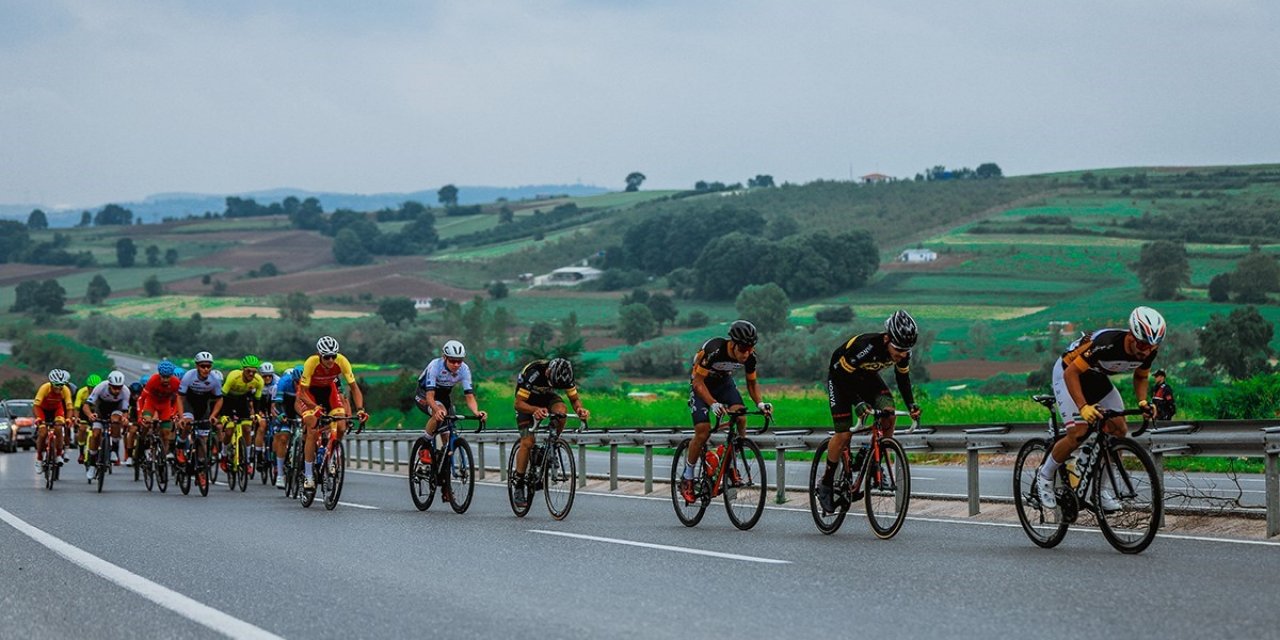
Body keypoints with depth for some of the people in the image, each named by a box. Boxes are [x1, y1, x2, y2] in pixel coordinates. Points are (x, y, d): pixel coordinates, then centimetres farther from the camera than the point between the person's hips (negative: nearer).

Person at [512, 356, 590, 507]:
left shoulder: (564, 376, -25)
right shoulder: (533, 374, -37)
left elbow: (575, 399, -14)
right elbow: (518, 403, -35)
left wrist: (580, 409, -37)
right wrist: (536, 410, -54)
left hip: (546, 396, 3)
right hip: (526, 400, -3)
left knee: (560, 410, -31)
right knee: (527, 441, -17)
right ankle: (518, 482, -7)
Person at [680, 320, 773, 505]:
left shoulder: (749, 356, -21)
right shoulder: (713, 350, -36)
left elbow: (752, 382, -4)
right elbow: (698, 383, -31)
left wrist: (760, 403, -23)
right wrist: (714, 404, -45)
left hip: (724, 383, 4)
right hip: (701, 384, -4)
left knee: (740, 419, -23)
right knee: (703, 431, -17)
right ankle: (687, 479, 0)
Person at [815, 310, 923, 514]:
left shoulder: (903, 353, -22)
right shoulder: (866, 346, -40)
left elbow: (903, 377, -1)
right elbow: (841, 374, -31)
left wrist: (911, 404, -11)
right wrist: (858, 403, -38)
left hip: (867, 377, 5)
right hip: (841, 377, -5)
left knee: (889, 415, -20)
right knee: (844, 434, -13)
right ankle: (826, 484, 3)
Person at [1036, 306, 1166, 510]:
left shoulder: (1148, 351, -19)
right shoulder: (1106, 343, -40)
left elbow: (1140, 377, 2)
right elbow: (1071, 373, -35)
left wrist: (1143, 401, -17)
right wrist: (1083, 407, -45)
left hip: (1096, 377, 7)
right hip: (1069, 373, -7)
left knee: (1119, 430, -7)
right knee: (1078, 433, -18)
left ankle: (1101, 489, 6)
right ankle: (1045, 477, 4)